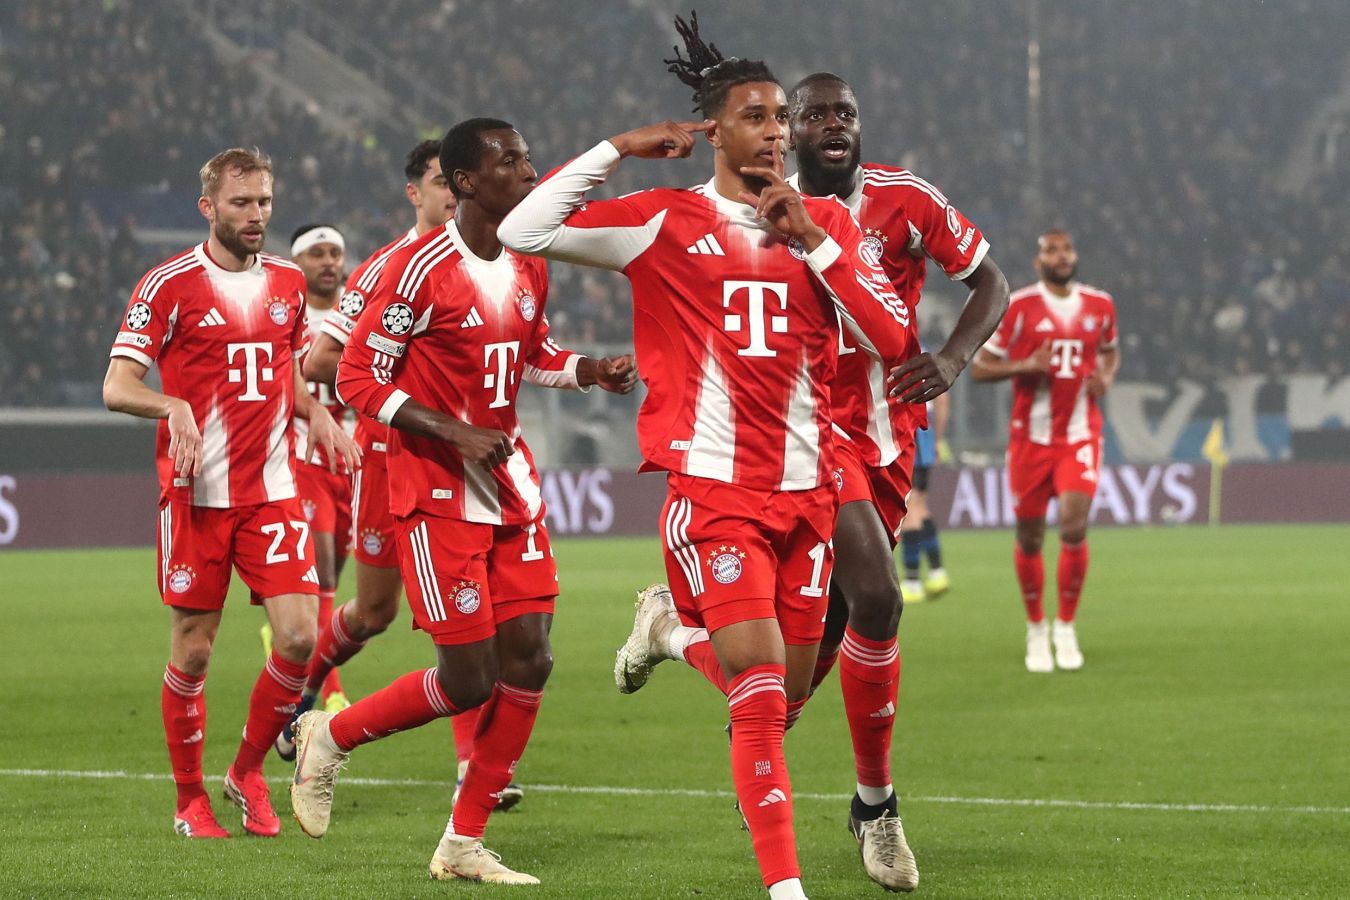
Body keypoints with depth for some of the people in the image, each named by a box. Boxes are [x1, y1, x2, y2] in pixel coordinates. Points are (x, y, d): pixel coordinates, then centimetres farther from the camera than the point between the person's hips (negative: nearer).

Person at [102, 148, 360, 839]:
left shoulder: (287, 282, 11)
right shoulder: (171, 284, -5)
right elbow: (117, 387, -7)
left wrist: (317, 414, 5)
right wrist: (175, 407, -26)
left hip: (273, 490, 4)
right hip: (197, 494, -4)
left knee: (300, 637, -8)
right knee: (193, 651, 1)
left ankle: (248, 770, 14)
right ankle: (190, 800, 16)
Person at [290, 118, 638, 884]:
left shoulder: (530, 266, 7)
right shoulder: (423, 269, -16)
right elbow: (359, 379, -15)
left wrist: (590, 371, 4)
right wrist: (453, 433, -22)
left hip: (511, 488, 7)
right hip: (437, 494, -7)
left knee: (529, 661, 0)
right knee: (469, 679, -7)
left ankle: (465, 843, 10)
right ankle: (329, 737, 18)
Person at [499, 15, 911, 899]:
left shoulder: (827, 223, 10)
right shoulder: (666, 221, 0)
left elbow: (892, 336, 0)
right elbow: (526, 230, -7)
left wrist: (809, 237, -7)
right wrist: (619, 148, -6)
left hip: (807, 489, 4)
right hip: (714, 488, -4)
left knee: (785, 699, 10)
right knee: (762, 694, -14)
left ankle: (674, 627, 38)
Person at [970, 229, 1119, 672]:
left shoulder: (1100, 305, 5)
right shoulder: (1018, 307, -5)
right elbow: (980, 367, -3)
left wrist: (1106, 377, 2)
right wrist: (1027, 366, -20)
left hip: (1080, 436, 1)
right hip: (1031, 435, -1)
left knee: (1075, 526, -15)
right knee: (1030, 537, 5)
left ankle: (1066, 627, 3)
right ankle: (1036, 628, 24)